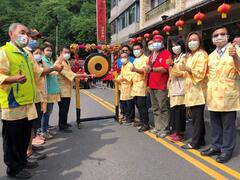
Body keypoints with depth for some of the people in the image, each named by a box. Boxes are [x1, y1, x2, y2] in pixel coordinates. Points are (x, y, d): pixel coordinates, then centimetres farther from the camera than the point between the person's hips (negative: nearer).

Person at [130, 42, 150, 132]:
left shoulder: (145, 58, -5)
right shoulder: (135, 60, 23)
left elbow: (145, 70, -20)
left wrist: (136, 70, -36)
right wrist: (131, 79, 25)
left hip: (141, 84, -9)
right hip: (135, 85, 9)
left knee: (142, 105, -11)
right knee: (138, 104, 11)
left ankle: (146, 124, -6)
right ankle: (142, 121, 21)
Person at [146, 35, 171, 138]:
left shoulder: (166, 53, -6)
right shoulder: (152, 55, 18)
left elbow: (165, 68, -19)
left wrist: (151, 69, -28)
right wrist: (148, 83, 18)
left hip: (161, 85, -8)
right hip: (152, 85, 8)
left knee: (163, 108, -3)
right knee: (155, 108, 14)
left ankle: (164, 129, 6)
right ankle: (158, 127, 25)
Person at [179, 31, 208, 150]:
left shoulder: (201, 54, -7)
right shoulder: (189, 55, 20)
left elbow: (200, 72, -18)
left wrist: (187, 68, -25)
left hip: (198, 90, -9)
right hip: (191, 89, 9)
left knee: (197, 117, -5)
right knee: (197, 117, 12)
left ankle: (195, 143, 2)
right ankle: (200, 139, 21)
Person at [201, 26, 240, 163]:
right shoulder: (211, 56, 16)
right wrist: (209, 88, 12)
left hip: (228, 94, -5)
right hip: (213, 95, 6)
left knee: (228, 124, 1)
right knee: (215, 123, 14)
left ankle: (227, 150, 13)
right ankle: (216, 146, 26)